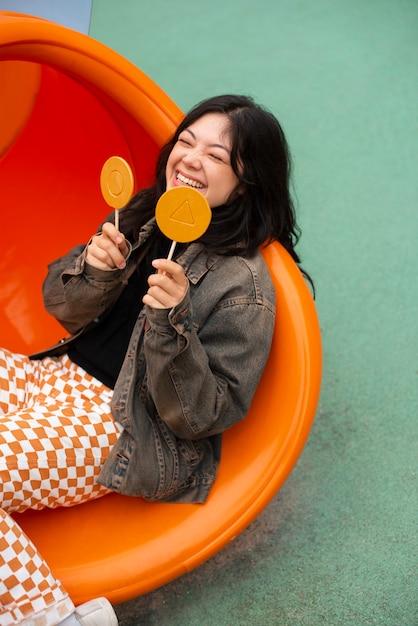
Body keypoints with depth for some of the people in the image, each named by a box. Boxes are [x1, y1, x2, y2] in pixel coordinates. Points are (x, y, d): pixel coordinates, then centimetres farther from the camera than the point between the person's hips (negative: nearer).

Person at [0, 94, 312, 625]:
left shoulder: (242, 283, -14)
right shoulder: (142, 216, 6)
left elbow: (205, 414, -15)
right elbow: (59, 306, 10)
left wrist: (173, 322, -29)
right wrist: (95, 271, -11)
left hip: (114, 422, -8)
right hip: (55, 374, 8)